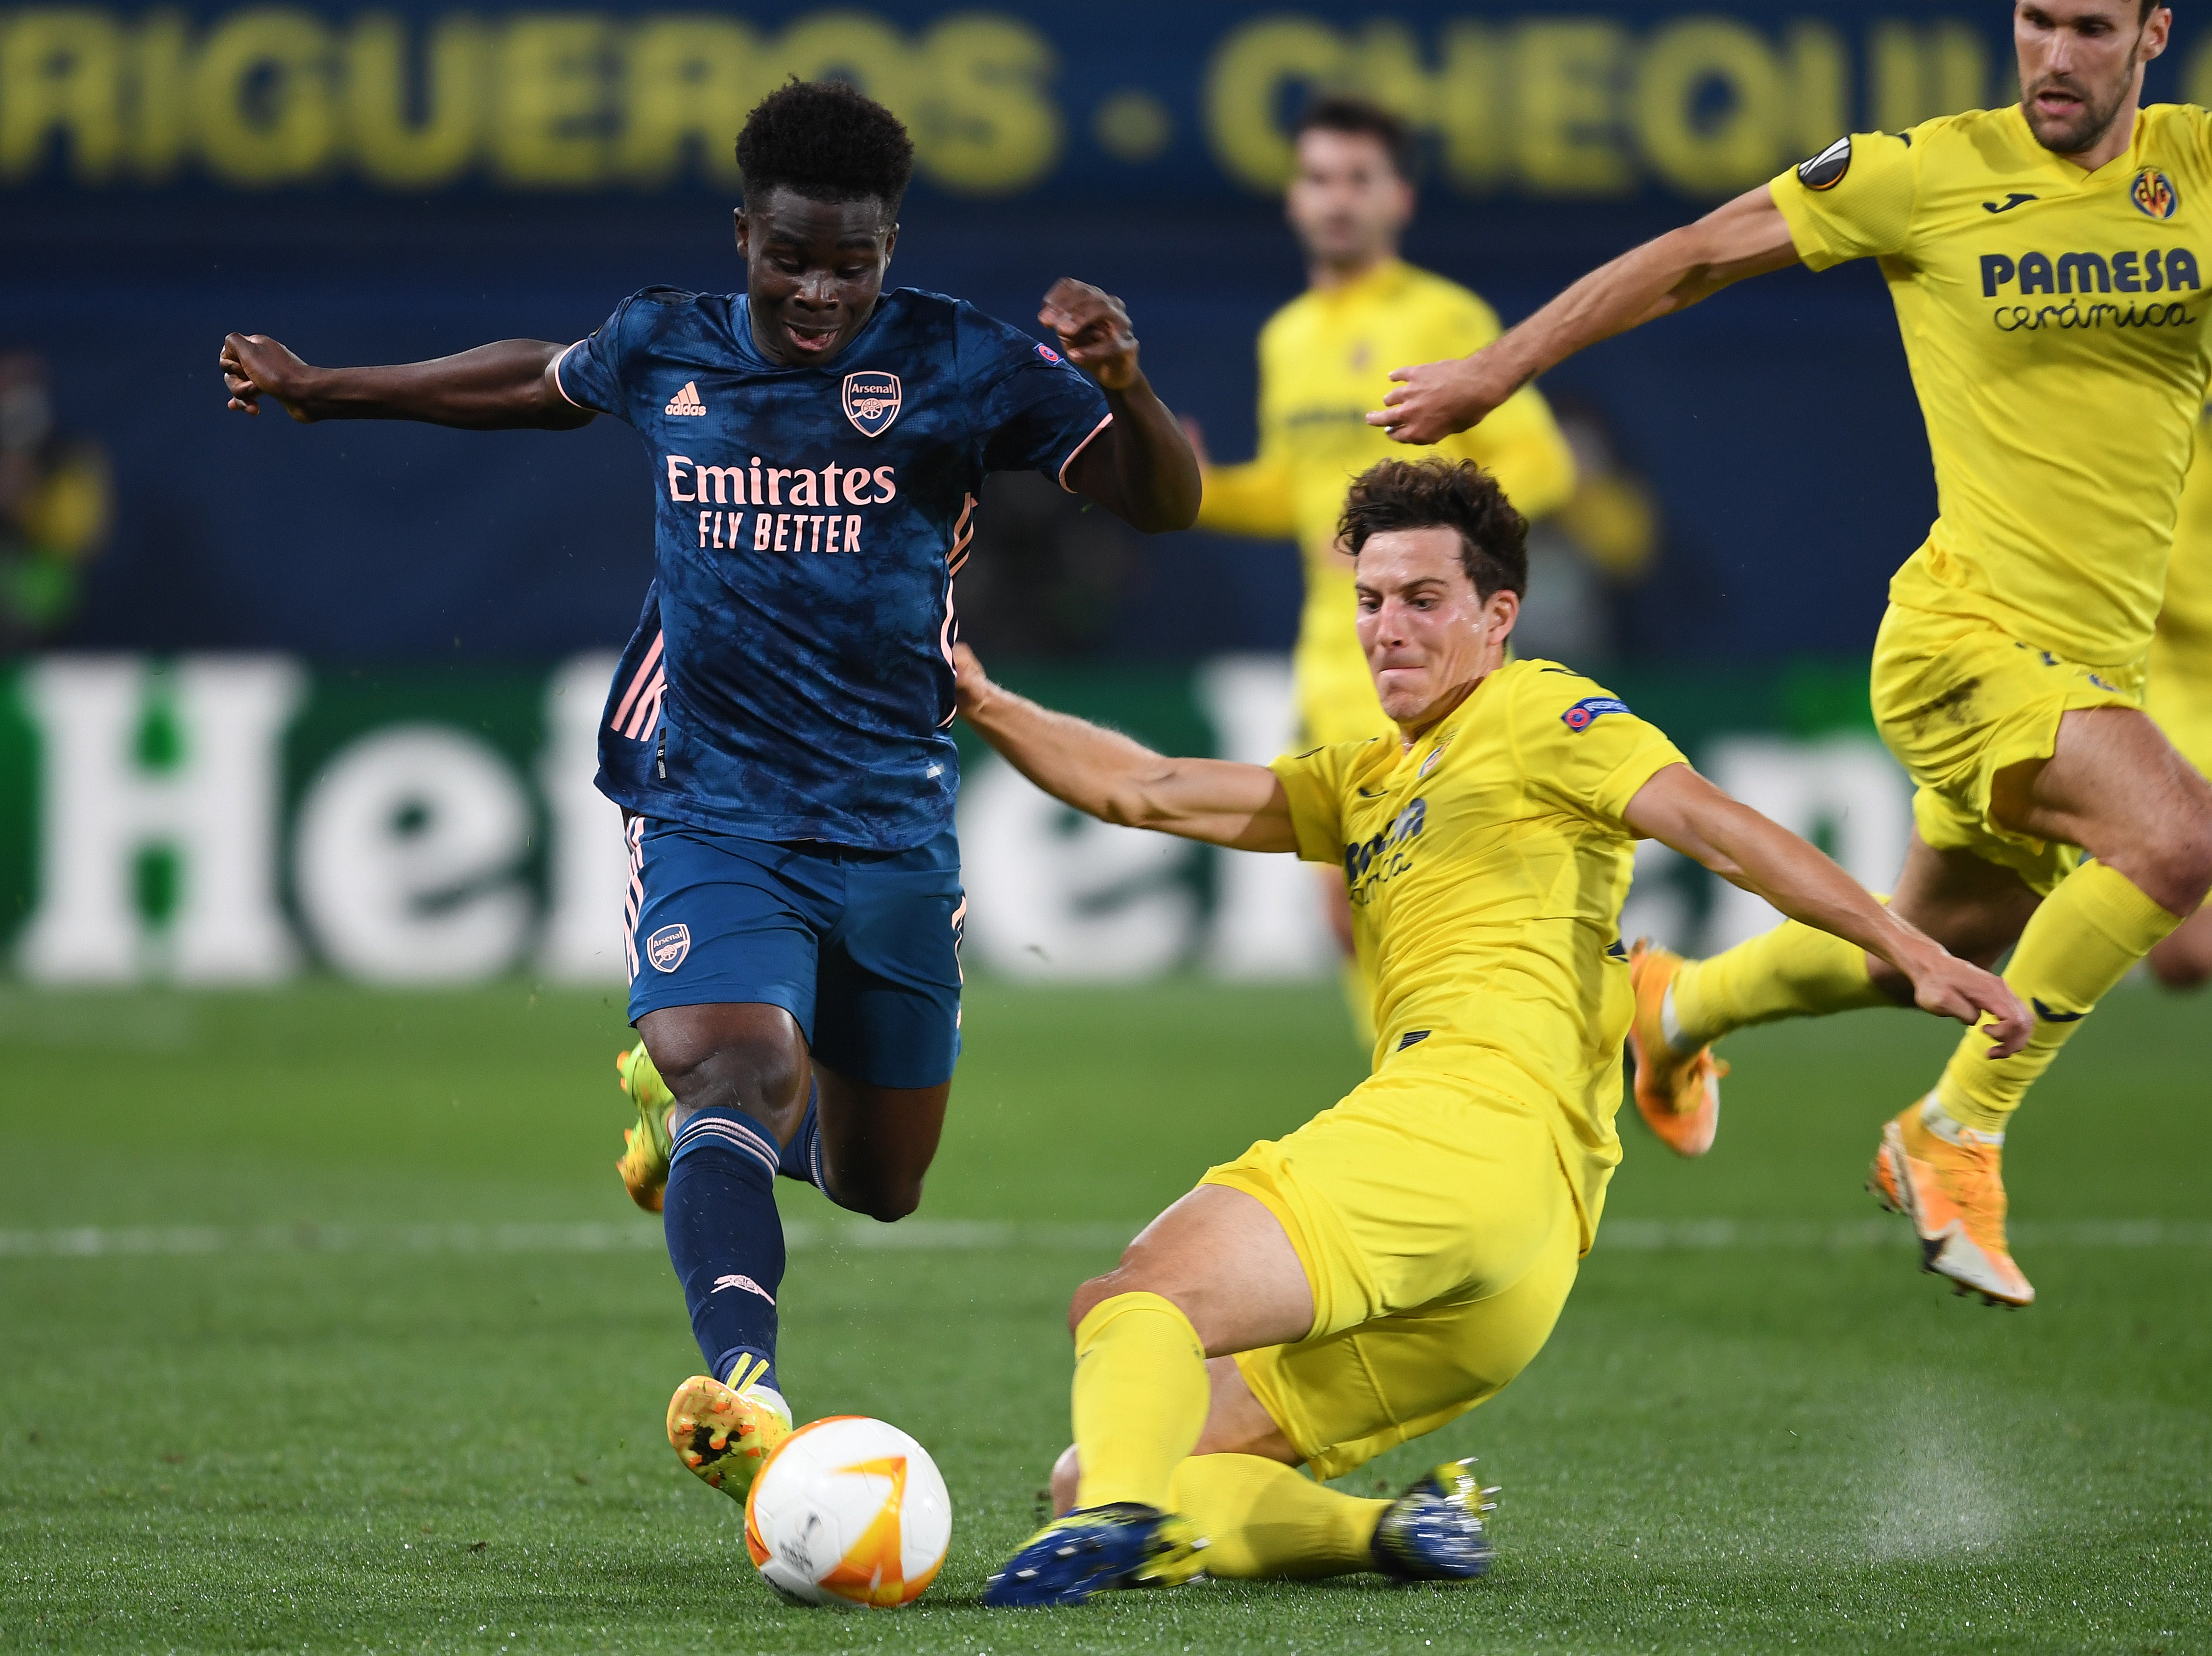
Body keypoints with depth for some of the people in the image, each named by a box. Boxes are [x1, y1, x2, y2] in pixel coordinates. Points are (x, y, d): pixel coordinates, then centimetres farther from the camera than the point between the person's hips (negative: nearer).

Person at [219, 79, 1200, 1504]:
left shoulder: (960, 362, -4)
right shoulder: (664, 350, 4)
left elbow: (1165, 503, -8)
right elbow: (535, 382, 27)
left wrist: (1125, 388, -31)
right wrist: (330, 391, 37)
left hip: (894, 825, 1)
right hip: (711, 813, -1)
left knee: (879, 1184, 15)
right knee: (741, 1071, -30)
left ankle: (683, 1091, 48)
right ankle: (746, 1397, -47)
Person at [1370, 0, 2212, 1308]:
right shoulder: (1933, 172, -7)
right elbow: (1698, 258, 3)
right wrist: (1499, 370, 8)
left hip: (2096, 661, 6)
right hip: (1966, 631, -5)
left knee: (1930, 956, 19)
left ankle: (1681, 1007, 46)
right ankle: (1959, 1130, -12)